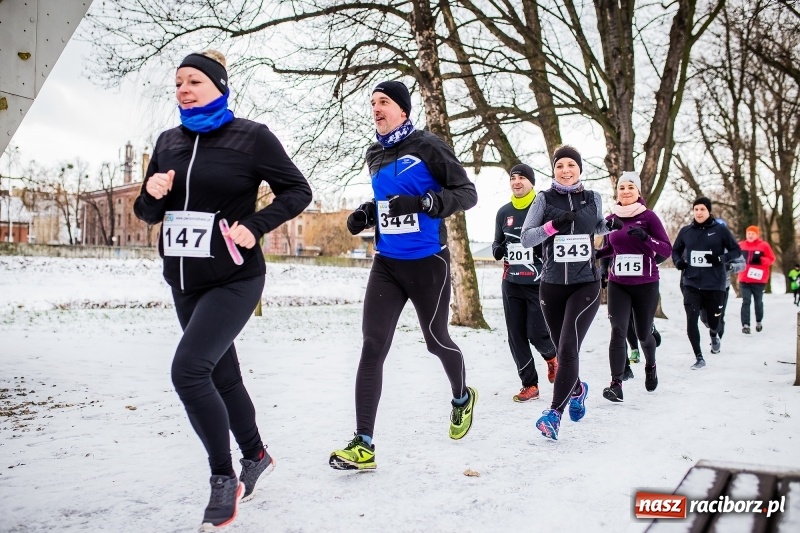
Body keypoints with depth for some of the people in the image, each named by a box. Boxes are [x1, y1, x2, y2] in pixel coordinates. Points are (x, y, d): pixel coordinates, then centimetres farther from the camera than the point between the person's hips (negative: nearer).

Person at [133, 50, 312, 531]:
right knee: (221, 374, 15)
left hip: (234, 279, -6)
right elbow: (148, 213, 15)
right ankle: (256, 456, 36)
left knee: (188, 369, -18)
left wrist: (255, 226, -17)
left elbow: (297, 191, -4)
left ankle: (224, 477, 0)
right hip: (184, 282, 7)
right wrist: (152, 193, -8)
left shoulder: (252, 137, -7)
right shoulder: (169, 141, 9)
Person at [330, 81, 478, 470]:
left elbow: (467, 193, -11)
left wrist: (422, 202, -26)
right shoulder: (375, 155, 11)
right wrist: (366, 213, 5)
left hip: (428, 263, -5)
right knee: (372, 346, -8)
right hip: (386, 263, 5)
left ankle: (462, 397, 44)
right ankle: (363, 444, -6)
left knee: (436, 340, 12)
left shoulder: (427, 146, -8)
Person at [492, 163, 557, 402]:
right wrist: (498, 250, -5)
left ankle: (552, 357, 30)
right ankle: (530, 385, 17)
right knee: (516, 336, 4)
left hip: (539, 283, -4)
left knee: (537, 333, -6)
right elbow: (497, 244, 18)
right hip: (511, 283, 5)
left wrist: (545, 248, -20)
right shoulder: (504, 212, 10)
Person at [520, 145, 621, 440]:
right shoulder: (545, 199, -1)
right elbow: (526, 238, -6)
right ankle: (577, 388, 45)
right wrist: (552, 225, -21)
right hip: (552, 285, 1)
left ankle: (555, 412, -12)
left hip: (586, 284, -1)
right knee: (562, 350, 14)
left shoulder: (593, 198, 4)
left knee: (568, 348, -16)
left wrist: (611, 223, 2)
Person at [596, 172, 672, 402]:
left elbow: (667, 250, -9)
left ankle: (650, 366, 44)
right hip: (618, 285, 2)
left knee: (643, 334, 12)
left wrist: (644, 237, -25)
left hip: (646, 285, -1)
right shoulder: (611, 219, 3)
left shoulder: (648, 217, -5)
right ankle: (616, 384, -13)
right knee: (618, 332, -13)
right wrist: (597, 253, -1)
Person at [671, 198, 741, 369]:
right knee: (691, 321, -10)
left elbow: (736, 250, 1)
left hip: (715, 284, -1)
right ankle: (699, 358, 4)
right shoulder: (686, 231, 3)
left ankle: (714, 336, 50)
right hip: (691, 284, 1)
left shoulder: (720, 230, -4)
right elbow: (675, 250, 16)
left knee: (714, 319, 12)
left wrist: (721, 258, -17)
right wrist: (678, 261, -5)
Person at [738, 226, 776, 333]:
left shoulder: (764, 245, -2)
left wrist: (760, 260, -18)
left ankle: (759, 321, 34)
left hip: (759, 280, -1)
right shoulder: (741, 245, 4)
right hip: (744, 279, 1)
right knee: (746, 301, -7)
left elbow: (772, 259, -2)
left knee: (758, 301, 13)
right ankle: (745, 325, -12)